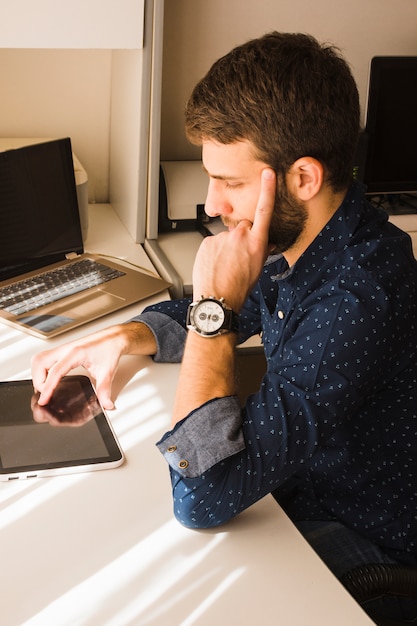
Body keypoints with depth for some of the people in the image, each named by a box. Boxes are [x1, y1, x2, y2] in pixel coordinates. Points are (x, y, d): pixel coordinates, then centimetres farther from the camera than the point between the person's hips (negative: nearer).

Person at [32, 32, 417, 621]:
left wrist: (215, 306, -33)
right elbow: (206, 324, 13)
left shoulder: (359, 297, -36)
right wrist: (125, 336, -7)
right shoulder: (291, 238, -7)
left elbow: (202, 495, -37)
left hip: (361, 536, -7)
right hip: (300, 478, 7)